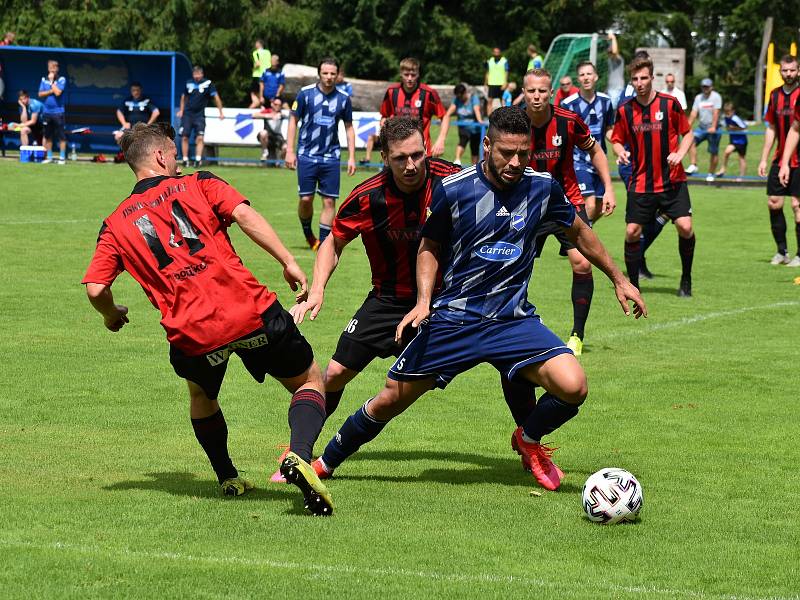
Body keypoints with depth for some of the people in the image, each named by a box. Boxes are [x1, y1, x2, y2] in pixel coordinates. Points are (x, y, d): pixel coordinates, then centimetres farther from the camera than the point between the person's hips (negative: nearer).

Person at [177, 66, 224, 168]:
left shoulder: (208, 83, -6)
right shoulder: (189, 83, 4)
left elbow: (216, 97, -1)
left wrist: (221, 112, 1)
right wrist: (181, 110, 21)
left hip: (199, 115, -3)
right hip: (187, 114, 3)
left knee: (199, 138, -12)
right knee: (184, 137, -2)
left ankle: (198, 160, -11)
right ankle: (185, 160, 6)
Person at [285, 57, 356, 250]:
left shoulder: (343, 98, 3)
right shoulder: (306, 93, -3)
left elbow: (349, 128, 11)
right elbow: (293, 120, 3)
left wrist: (351, 157, 6)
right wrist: (290, 151, -3)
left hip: (331, 157, 1)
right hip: (306, 155, -1)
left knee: (329, 201, -3)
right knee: (306, 199, -3)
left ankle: (323, 242, 3)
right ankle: (308, 234, 22)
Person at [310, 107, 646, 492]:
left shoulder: (543, 188, -3)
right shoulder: (453, 189, -9)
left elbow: (579, 232, 16)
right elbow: (430, 248, 6)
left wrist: (619, 280, 22)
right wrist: (424, 300, -9)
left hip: (514, 319, 1)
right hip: (453, 316, -1)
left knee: (573, 387, -20)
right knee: (391, 401, 1)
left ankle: (529, 440, 13)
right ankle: (324, 463, 25)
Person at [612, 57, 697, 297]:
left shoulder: (670, 104, -4)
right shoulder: (624, 111, 0)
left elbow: (687, 133, 5)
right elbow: (617, 140, 11)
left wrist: (679, 154, -13)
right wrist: (620, 151, -12)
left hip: (672, 180, -1)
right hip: (640, 184, 1)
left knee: (685, 227, -13)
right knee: (632, 232, -5)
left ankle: (686, 279, 8)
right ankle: (633, 284, 11)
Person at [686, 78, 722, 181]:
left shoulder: (716, 97, -7)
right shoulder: (698, 97, 9)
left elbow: (716, 113, -17)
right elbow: (694, 113, 5)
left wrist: (713, 127, -27)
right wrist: (688, 127, -5)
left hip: (713, 129, -4)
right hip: (701, 127, 4)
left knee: (713, 152, 0)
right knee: (691, 141, -20)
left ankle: (711, 174, 12)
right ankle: (693, 166, -20)